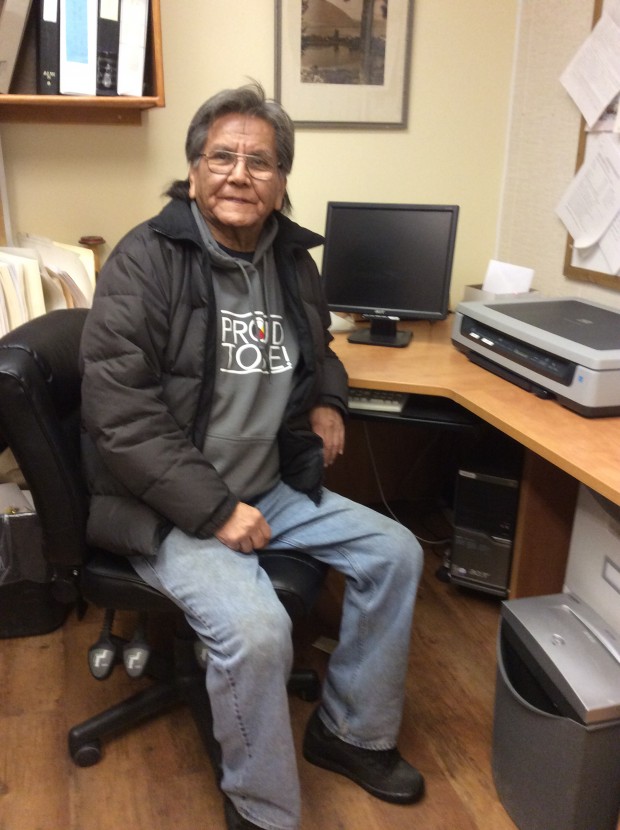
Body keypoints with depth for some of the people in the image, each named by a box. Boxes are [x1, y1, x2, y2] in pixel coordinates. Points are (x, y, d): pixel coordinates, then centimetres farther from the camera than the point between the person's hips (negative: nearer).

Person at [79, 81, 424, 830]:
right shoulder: (146, 260, -13)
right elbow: (118, 410, -20)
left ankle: (352, 732, 22)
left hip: (271, 486, 7)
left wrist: (327, 400, 5)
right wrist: (216, 509, -22)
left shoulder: (292, 260, 8)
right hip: (166, 508, -7)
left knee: (395, 552, 2)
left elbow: (317, 348, 27)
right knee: (256, 629, -29)